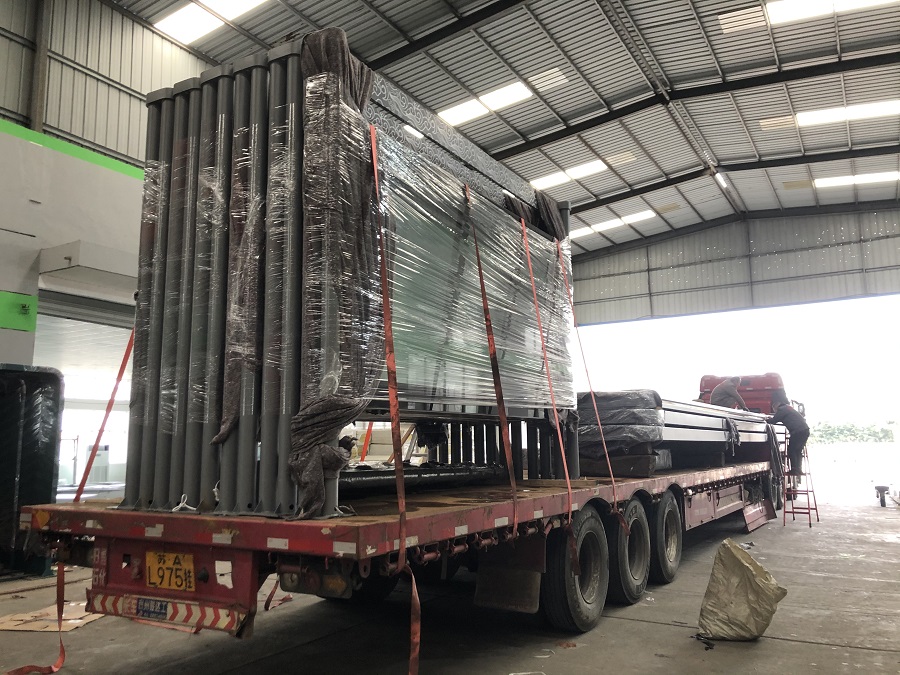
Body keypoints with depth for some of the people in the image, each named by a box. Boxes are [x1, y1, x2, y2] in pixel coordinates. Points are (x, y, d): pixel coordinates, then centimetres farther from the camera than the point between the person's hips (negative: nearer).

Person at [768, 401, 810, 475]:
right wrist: (771, 418, 38)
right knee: (798, 451, 16)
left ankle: (794, 470, -4)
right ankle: (798, 470, 14)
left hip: (798, 431, -9)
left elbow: (773, 421, -2)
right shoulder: (788, 408, 26)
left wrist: (767, 419, 18)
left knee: (791, 450, -1)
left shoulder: (781, 409, -2)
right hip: (805, 430, 9)